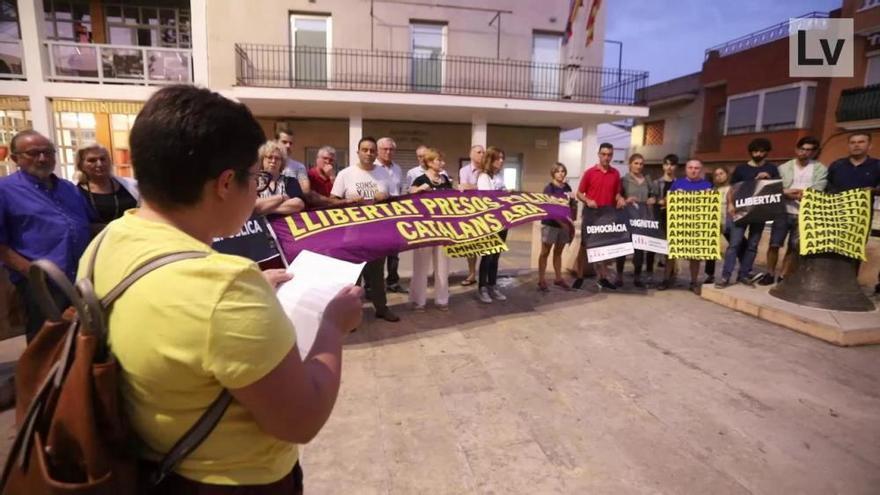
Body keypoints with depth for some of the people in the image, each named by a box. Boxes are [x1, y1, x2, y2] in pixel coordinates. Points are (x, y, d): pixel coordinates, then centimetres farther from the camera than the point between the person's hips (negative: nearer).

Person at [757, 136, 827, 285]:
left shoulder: (821, 169, 7)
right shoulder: (784, 167, 9)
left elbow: (817, 190, -6)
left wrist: (806, 194, -24)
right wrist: (788, 193, -20)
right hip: (783, 212, 0)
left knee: (794, 248, 5)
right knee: (774, 244, -2)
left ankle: (783, 277, 13)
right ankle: (770, 274, 11)